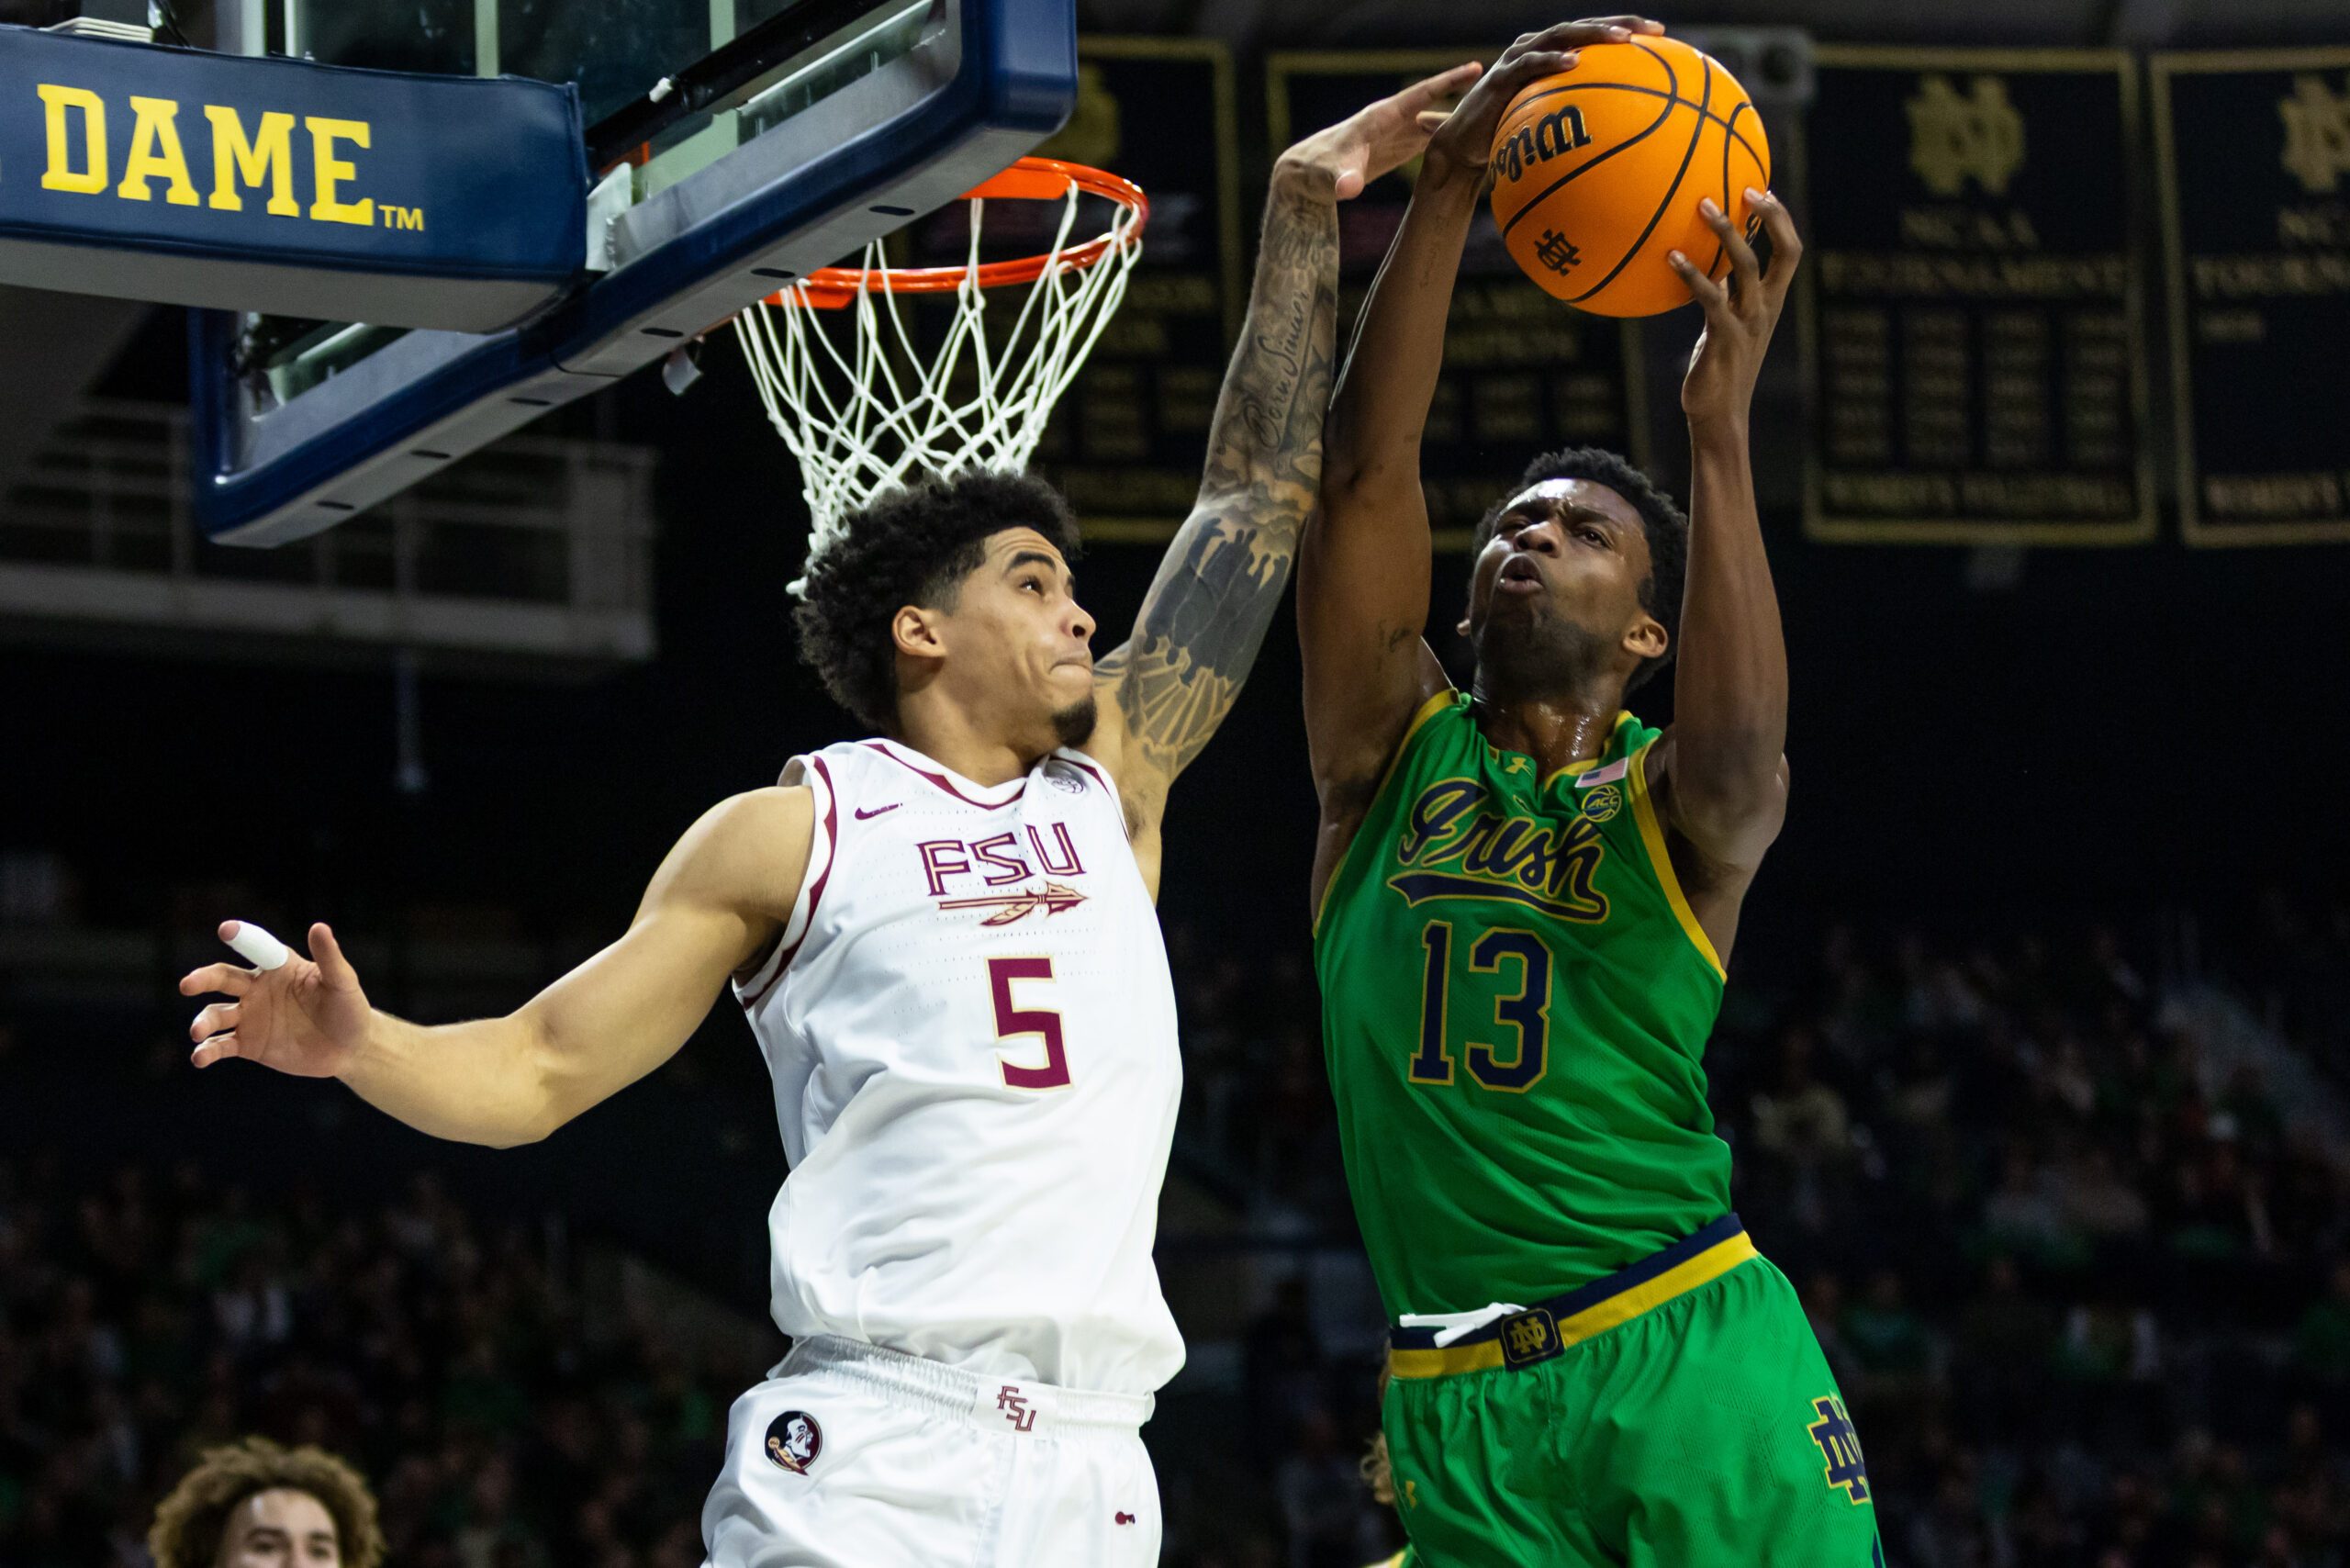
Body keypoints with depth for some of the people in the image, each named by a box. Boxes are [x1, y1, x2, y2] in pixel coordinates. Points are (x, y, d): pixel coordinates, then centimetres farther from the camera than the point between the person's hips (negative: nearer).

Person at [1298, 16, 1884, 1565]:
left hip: (1696, 1355, -2)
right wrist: (1447, 187, -14)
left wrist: (1721, 428, -27)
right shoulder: (1392, 742, 11)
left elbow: (1740, 747, -19)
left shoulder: (1672, 798, 6)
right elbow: (1364, 467, -2)